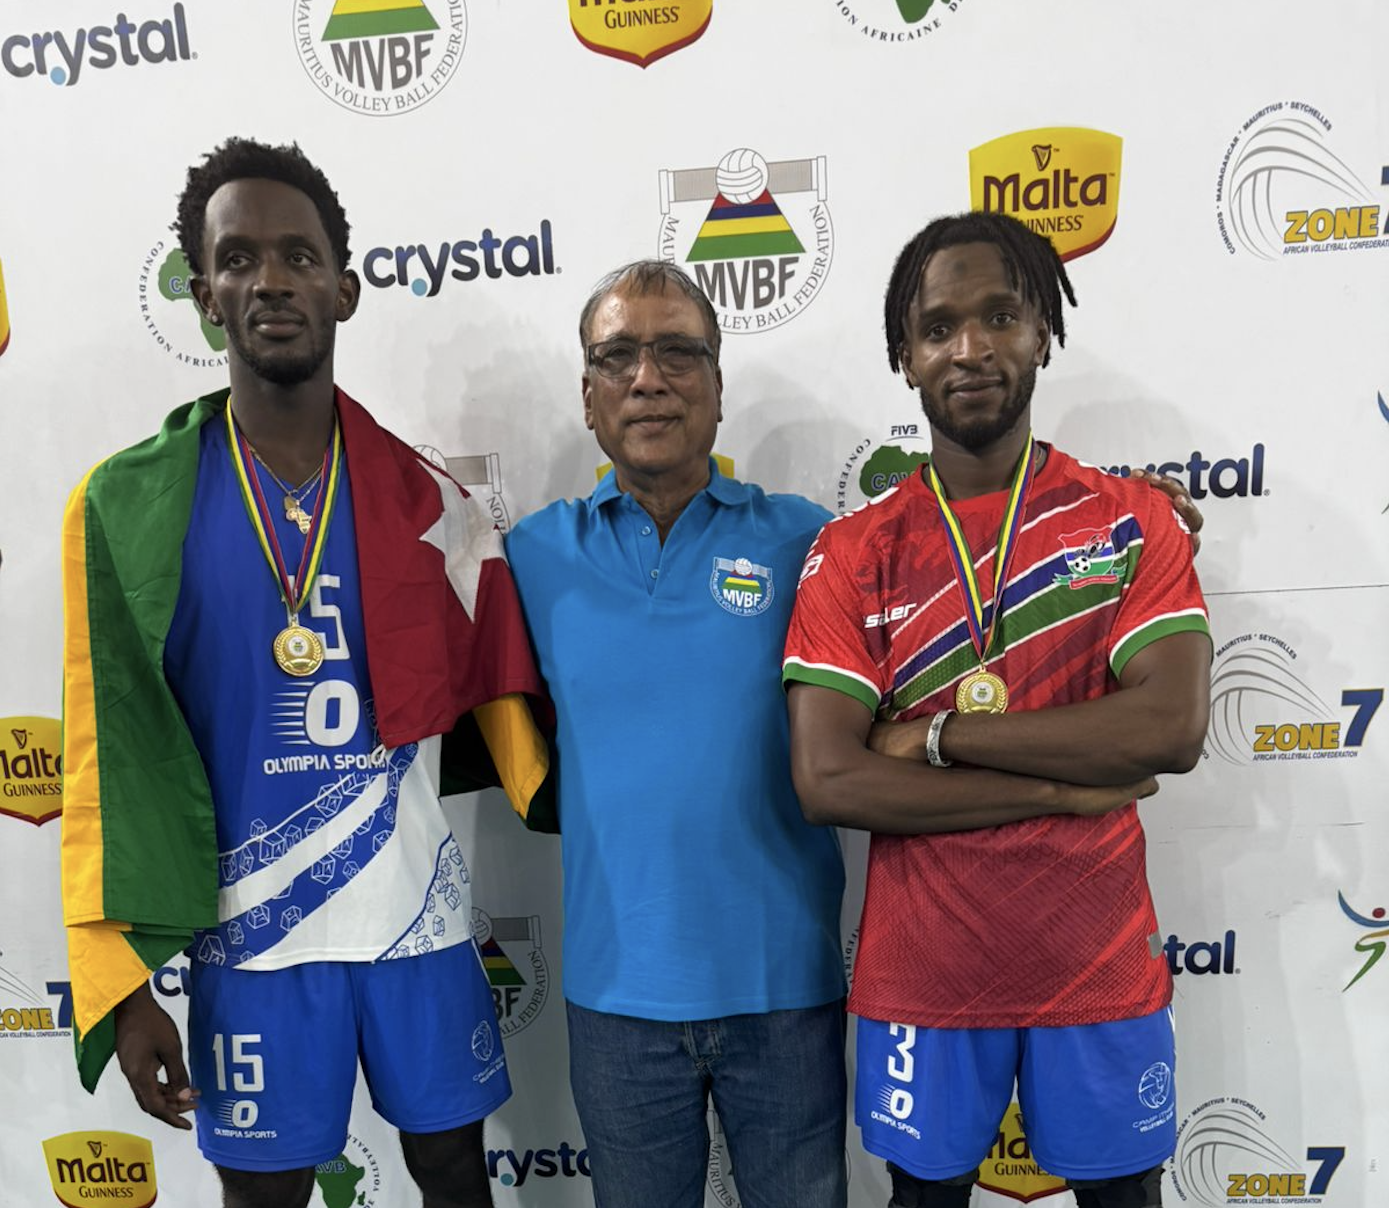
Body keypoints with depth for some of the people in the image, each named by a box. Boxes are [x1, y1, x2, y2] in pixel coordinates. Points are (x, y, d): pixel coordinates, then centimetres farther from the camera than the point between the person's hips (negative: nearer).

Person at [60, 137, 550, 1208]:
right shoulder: (128, 506, -5)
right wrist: (120, 982, -4)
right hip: (246, 934, -1)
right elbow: (108, 755, -3)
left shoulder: (428, 502, -1)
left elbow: (503, 704, 3)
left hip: (422, 918, 2)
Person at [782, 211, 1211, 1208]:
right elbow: (827, 780, -15)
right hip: (922, 975, 0)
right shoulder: (853, 553, -6)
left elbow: (1172, 728, -17)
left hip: (1102, 967, 1)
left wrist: (937, 734, -17)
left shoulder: (1132, 520, -3)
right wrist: (1070, 786, -16)